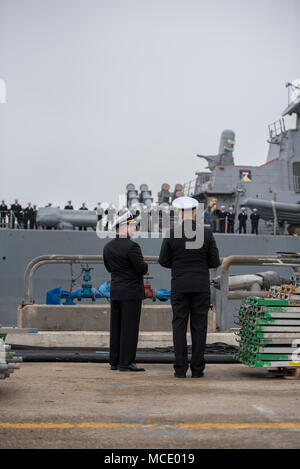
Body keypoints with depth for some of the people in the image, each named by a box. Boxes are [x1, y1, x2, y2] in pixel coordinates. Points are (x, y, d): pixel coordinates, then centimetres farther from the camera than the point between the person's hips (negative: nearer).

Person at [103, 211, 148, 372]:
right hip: (131, 292, -7)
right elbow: (142, 268, -15)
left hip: (115, 291, 7)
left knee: (116, 327, 10)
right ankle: (126, 362, -2)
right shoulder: (132, 246, -16)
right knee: (129, 327, -3)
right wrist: (145, 267, 7)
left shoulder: (107, 247, 8)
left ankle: (114, 361, 15)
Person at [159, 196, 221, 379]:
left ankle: (181, 369, 2)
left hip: (179, 286, 0)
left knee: (179, 327, 4)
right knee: (199, 327, 5)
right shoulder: (207, 233, -3)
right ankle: (197, 369, 6)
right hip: (201, 286, 0)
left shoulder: (171, 234, -4)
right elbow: (215, 262, -1)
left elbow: (164, 261, 2)